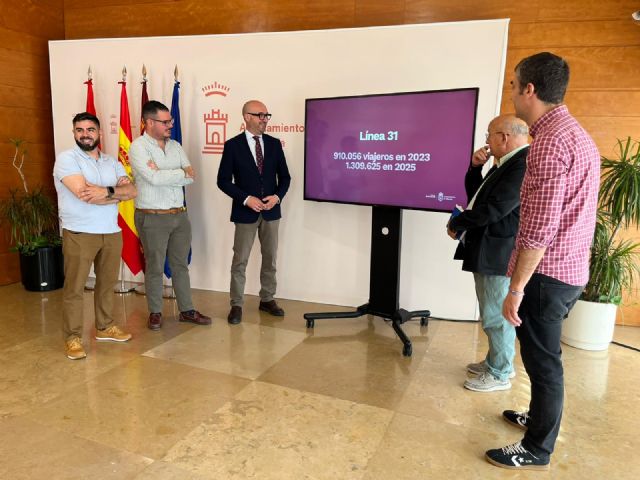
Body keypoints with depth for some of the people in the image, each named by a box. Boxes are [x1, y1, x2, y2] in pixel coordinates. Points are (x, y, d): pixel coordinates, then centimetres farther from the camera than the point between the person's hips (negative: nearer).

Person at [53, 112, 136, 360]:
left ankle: (104, 327, 30)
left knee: (107, 283, 14)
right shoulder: (66, 159, -6)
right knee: (74, 287, 1)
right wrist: (117, 194, -9)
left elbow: (132, 190, -2)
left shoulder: (112, 162, 12)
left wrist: (106, 191, -21)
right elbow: (83, 193, -21)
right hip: (79, 234, -5)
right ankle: (72, 338, 12)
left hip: (112, 233, 6)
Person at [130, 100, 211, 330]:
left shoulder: (175, 146, 9)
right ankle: (155, 313, 23)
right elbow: (154, 178, -22)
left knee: (180, 265, 13)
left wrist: (162, 174, -15)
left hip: (179, 215, 6)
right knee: (155, 268, 7)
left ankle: (187, 310, 24)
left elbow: (191, 178, -3)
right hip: (152, 217, -5)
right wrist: (182, 173, -10)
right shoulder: (138, 147, -8)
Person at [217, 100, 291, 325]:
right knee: (240, 260, 3)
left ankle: (267, 299, 26)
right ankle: (236, 305, 14)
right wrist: (246, 199, -16)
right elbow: (223, 181, -6)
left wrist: (277, 196, -10)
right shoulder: (233, 145, -5)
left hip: (271, 211, 4)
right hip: (245, 211, -3)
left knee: (270, 258, 11)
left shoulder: (274, 143, 5)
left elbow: (284, 176, 8)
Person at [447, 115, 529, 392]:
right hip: (487, 251, 10)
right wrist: (476, 166, 4)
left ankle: (499, 374, 17)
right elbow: (475, 194, 21)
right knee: (493, 314, 20)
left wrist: (457, 225, -11)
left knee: (496, 316, 2)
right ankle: (498, 361, 35)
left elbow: (494, 208, -25)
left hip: (499, 254, -10)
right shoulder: (507, 163, 15)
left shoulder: (525, 163, -20)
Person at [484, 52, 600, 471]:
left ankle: (537, 449, 21)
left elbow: (539, 227, -24)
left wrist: (517, 288, -19)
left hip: (547, 273, -10)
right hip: (569, 269, 10)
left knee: (543, 360, 4)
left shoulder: (550, 139, -20)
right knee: (544, 356, 23)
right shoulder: (575, 133, 13)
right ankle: (539, 417, 41)